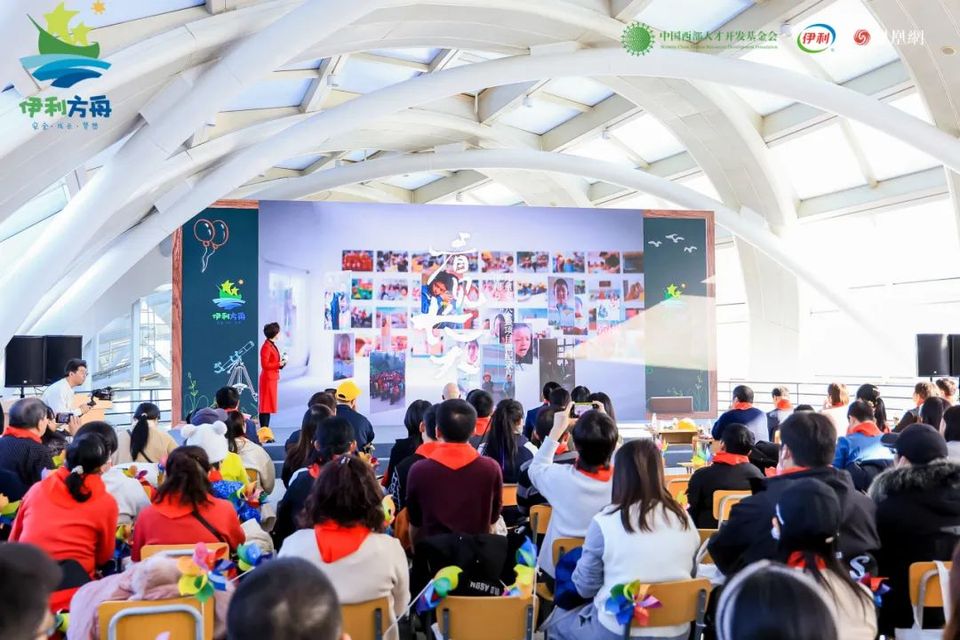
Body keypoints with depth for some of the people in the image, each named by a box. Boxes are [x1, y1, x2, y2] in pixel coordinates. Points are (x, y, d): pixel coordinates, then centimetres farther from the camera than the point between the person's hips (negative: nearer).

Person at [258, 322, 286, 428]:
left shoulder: (272, 345, 13)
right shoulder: (266, 347, -16)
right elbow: (265, 365, -20)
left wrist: (281, 362, 5)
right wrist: (279, 364, -19)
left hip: (272, 378, 10)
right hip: (268, 378, -10)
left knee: (269, 405, 11)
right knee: (266, 405, -7)